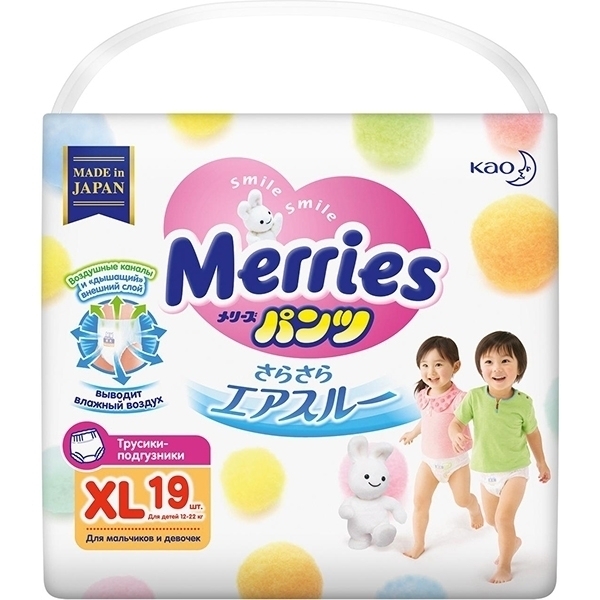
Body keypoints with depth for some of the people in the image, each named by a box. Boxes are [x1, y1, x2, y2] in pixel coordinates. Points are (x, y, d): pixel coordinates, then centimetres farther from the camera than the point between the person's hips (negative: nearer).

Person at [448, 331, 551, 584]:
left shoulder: (523, 402, -19)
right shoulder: (474, 397, -19)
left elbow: (532, 432, -2)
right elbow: (456, 422, -13)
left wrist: (541, 462, 10)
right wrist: (456, 435, -36)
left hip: (515, 470, -3)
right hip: (486, 472, 3)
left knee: (504, 517, -13)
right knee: (491, 518, 20)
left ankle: (504, 567, 10)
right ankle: (513, 541, 52)